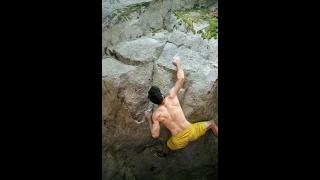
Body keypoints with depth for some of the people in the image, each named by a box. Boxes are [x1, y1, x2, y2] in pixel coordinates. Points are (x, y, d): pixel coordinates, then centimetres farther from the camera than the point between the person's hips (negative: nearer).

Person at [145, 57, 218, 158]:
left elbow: (155, 135, -9)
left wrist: (149, 119, 2)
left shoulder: (156, 115, -14)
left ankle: (163, 154, 71)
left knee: (167, 146, 38)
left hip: (179, 141, 1)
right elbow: (181, 78, -9)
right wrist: (178, 64, 6)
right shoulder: (171, 97, -16)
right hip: (190, 132, -1)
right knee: (211, 123, 27)